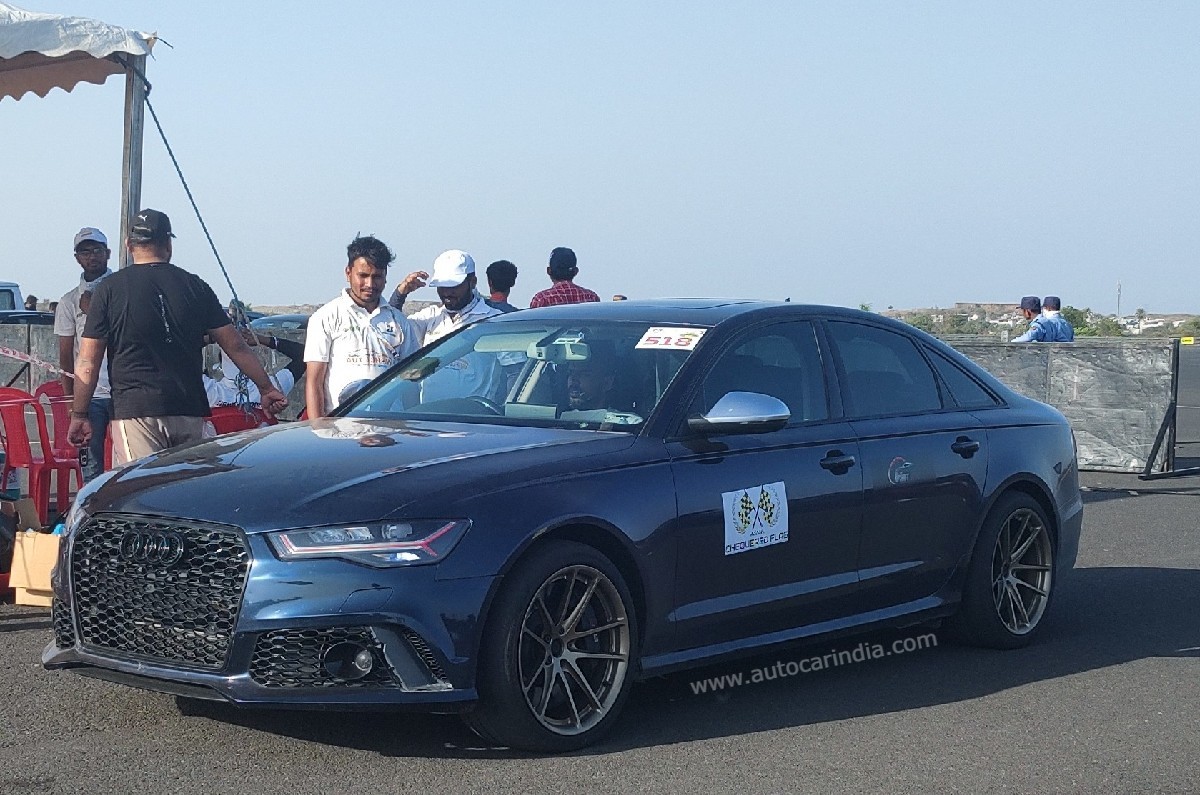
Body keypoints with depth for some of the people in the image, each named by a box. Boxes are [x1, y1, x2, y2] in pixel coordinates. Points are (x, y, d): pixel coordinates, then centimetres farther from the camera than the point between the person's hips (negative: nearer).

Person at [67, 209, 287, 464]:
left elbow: (88, 361, 1)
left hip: (136, 411, -3)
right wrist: (266, 387, 20)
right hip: (190, 412, 3)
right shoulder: (195, 286, 8)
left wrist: (79, 415, 8)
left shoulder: (109, 289, 1)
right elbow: (235, 345, 10)